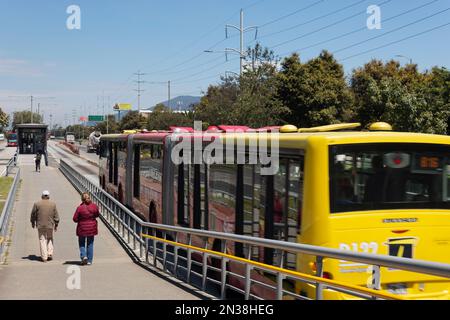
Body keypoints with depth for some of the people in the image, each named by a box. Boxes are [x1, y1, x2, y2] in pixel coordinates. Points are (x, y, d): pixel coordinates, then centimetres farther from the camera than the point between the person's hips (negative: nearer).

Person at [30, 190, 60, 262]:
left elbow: (33, 214, 3)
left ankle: (44, 257, 0)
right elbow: (56, 215, 4)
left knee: (42, 240, 3)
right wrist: (56, 225, 13)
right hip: (50, 225, 1)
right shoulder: (53, 204, 1)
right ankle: (50, 254, 8)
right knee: (50, 239, 17)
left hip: (40, 225, -1)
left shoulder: (37, 204, -3)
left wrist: (33, 222, 18)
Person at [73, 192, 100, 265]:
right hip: (91, 228, 2)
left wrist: (80, 219, 7)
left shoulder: (80, 208, -16)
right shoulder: (94, 206, -8)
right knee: (90, 244, 12)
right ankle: (89, 260, 13)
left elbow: (75, 219, -11)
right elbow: (97, 215, 8)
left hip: (82, 228, -2)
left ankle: (83, 256, -6)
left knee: (82, 243, 15)